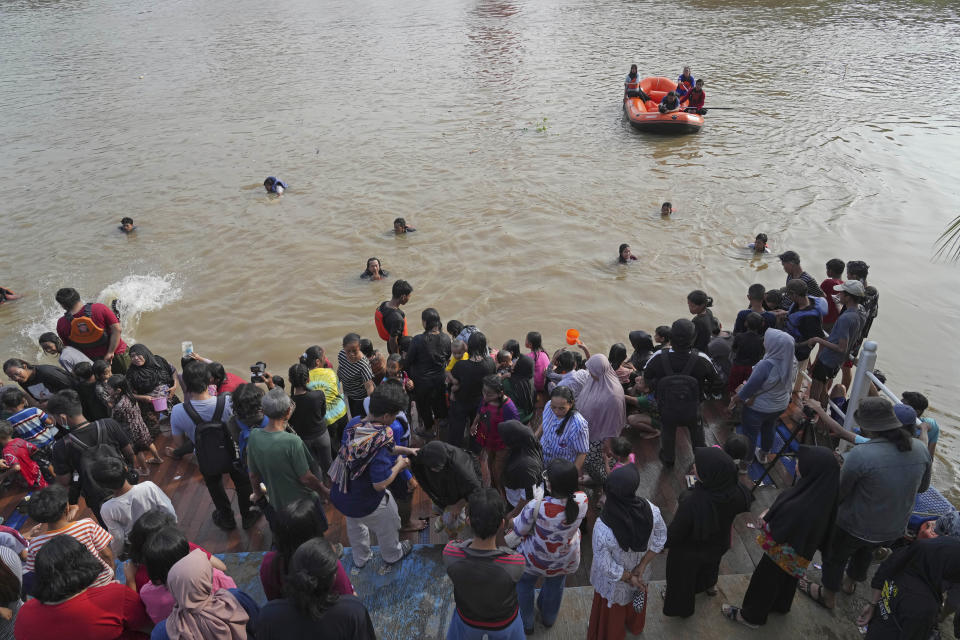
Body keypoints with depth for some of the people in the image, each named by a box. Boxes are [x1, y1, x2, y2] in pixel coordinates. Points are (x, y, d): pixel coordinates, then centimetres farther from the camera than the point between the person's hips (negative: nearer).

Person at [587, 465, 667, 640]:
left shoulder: (602, 528, -41)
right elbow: (660, 539, -13)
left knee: (611, 611, 30)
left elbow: (606, 566, -26)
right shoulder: (651, 510, -32)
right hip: (640, 575, 4)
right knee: (636, 599, 37)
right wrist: (642, 566, -11)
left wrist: (629, 578, -11)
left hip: (613, 582, -3)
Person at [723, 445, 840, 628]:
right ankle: (781, 605, 61)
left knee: (764, 581, 20)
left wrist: (762, 520, -13)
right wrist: (772, 514, -2)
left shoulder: (797, 508, -45)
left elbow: (773, 534, -31)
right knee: (787, 578, 33)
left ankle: (751, 616, 45)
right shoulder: (824, 494, -21)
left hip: (781, 554, -7)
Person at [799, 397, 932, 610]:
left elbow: (838, 493, -21)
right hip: (895, 527, 6)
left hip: (856, 526, -6)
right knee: (865, 553, 34)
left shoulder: (860, 455, -34)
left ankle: (828, 596, 45)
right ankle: (850, 583, 59)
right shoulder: (920, 449, -15)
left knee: (835, 557, 24)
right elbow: (922, 487, 4)